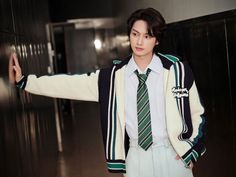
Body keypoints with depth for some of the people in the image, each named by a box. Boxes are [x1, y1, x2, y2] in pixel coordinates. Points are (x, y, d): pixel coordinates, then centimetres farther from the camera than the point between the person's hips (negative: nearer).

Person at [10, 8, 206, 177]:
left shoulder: (176, 70, -8)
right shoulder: (114, 75, -4)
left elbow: (196, 113, 3)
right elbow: (71, 85, -4)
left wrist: (192, 150, -5)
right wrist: (24, 81, -6)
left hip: (171, 154, -1)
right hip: (136, 157, 2)